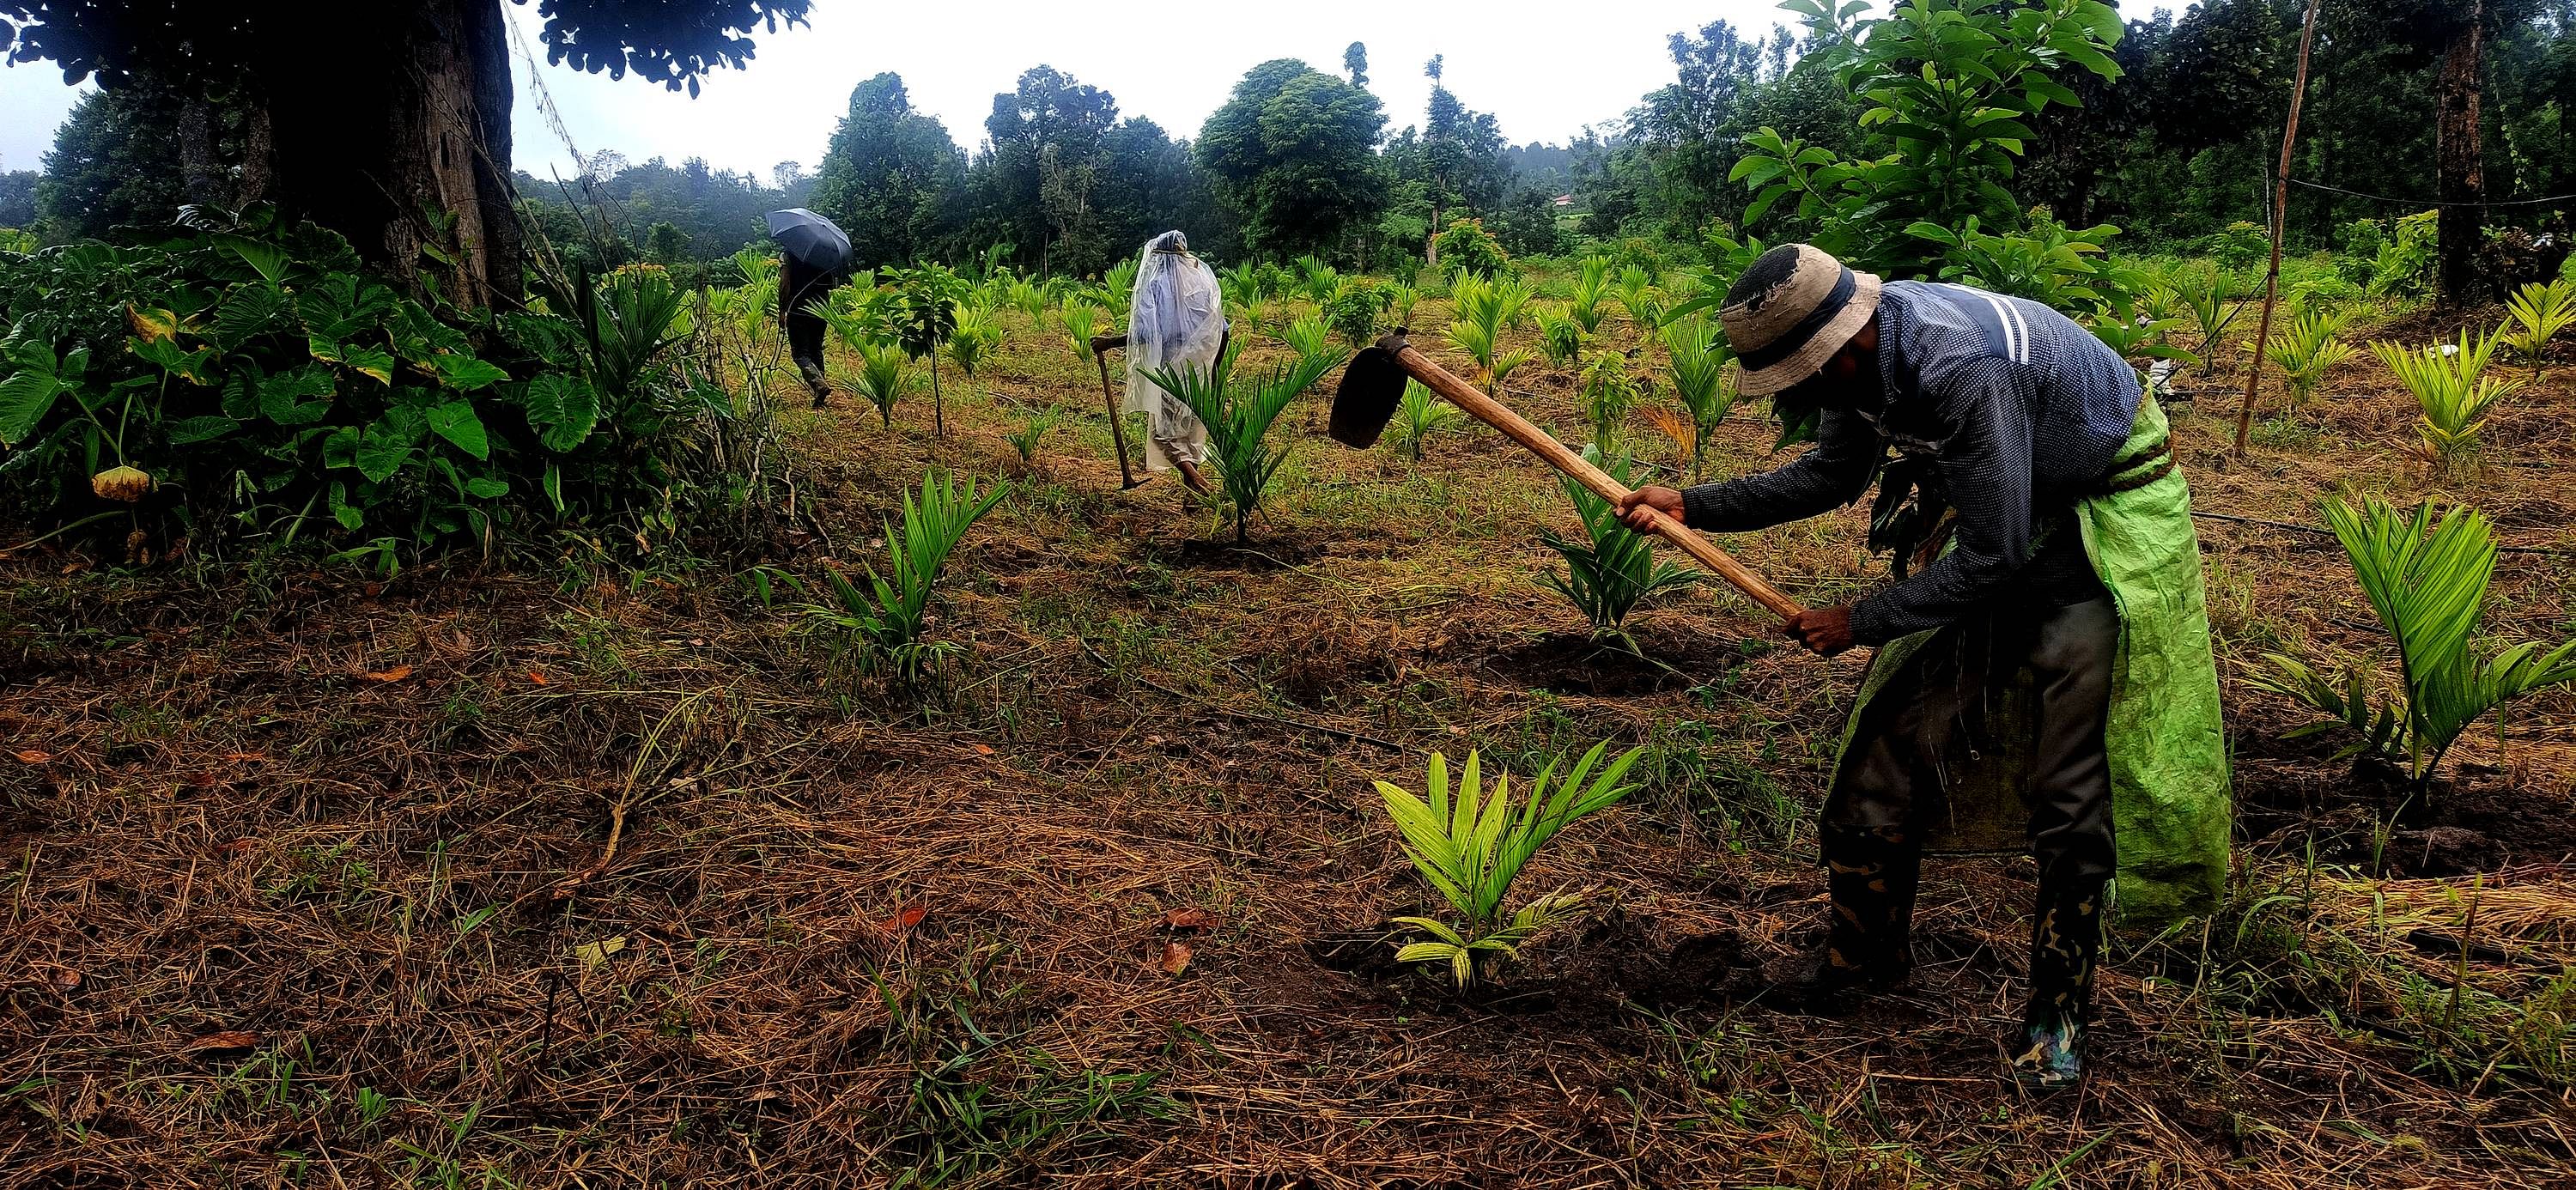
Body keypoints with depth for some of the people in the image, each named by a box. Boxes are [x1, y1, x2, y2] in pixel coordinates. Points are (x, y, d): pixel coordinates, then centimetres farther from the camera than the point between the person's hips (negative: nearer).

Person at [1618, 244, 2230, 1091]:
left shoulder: (1959, 372, -38)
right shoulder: (1864, 353, -11)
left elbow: (1991, 558, -31)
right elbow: (1834, 473, 8)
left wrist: (1857, 623, -20)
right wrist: (1695, 505, 1)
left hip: (2105, 512, -8)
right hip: (1997, 507, 8)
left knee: (2072, 776, -9)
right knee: (1898, 734, 7)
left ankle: (2058, 1011, 6)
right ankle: (1864, 950, 23)